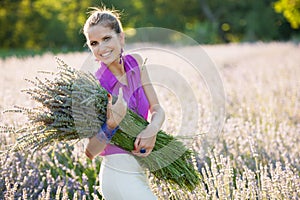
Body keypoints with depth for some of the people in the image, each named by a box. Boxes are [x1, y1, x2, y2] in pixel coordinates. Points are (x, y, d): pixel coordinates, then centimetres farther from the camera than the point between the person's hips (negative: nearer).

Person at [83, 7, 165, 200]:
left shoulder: (135, 63, 1)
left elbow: (157, 109, 2)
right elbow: (90, 152, -16)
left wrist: (152, 129, -19)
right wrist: (112, 124, -32)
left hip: (137, 173, 7)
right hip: (120, 175, -7)